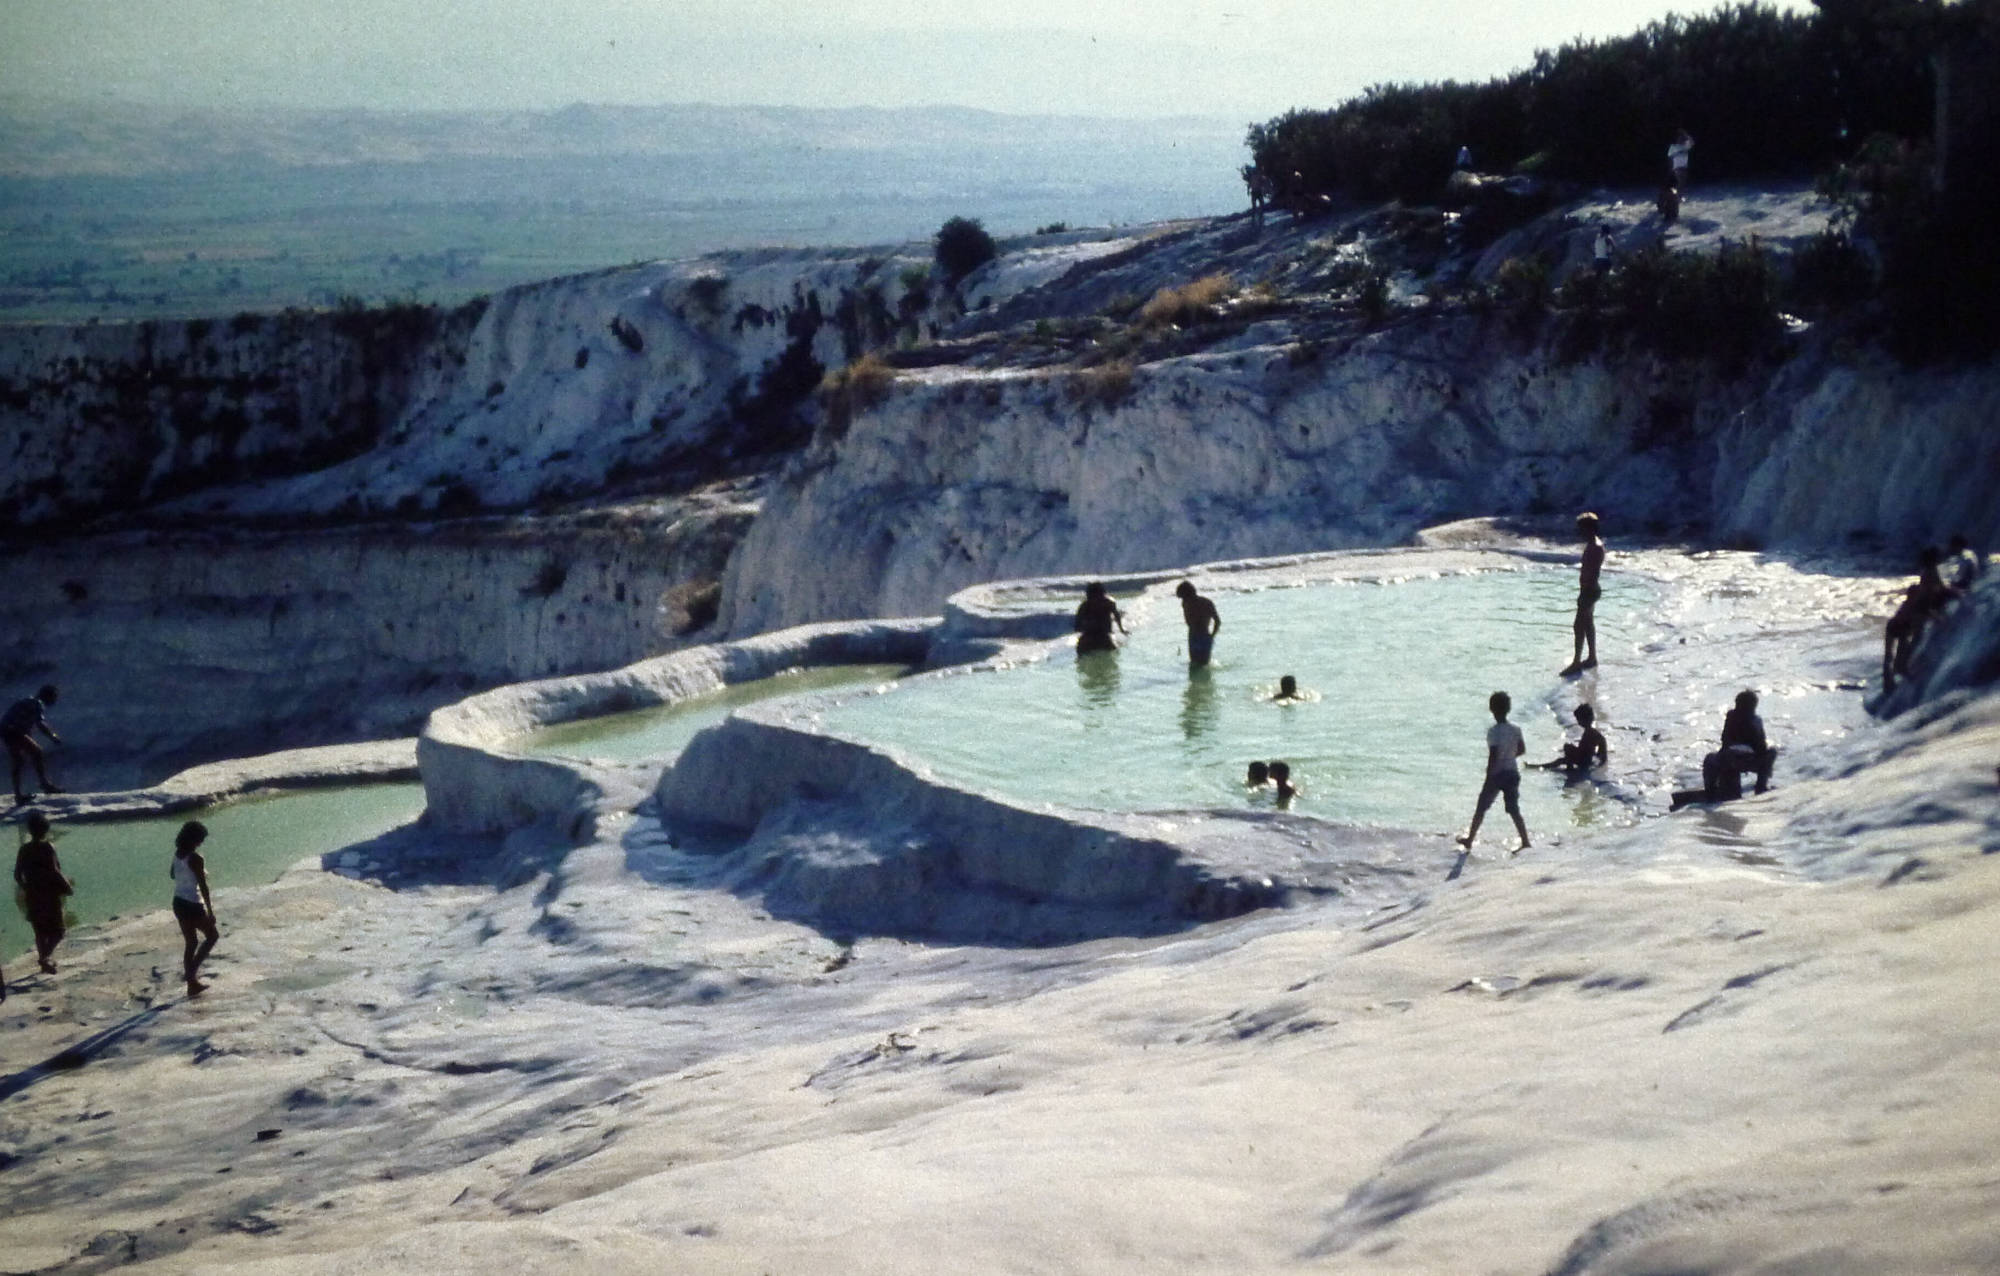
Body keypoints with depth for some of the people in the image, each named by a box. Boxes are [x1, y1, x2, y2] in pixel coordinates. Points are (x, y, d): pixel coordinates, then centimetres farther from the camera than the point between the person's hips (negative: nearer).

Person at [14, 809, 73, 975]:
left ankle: (46, 961, 24)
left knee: (40, 931, 17)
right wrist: (68, 887, -8)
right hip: (50, 895, -5)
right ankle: (46, 955, -20)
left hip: (33, 897, 5)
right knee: (57, 931, 3)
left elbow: (17, 874, 6)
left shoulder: (24, 849, 2)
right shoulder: (47, 848, -14)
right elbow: (54, 872, -20)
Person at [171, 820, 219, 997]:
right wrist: (210, 912, -16)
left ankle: (192, 983, 22)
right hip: (193, 905, -8)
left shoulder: (178, 854, 2)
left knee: (190, 942, 17)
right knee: (212, 935, 12)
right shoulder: (195, 858, -21)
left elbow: (172, 874, 20)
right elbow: (203, 887, -19)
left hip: (178, 903, 8)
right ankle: (191, 971, 3)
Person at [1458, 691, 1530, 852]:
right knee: (1514, 810, 9)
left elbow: (1493, 756, -20)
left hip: (1497, 774, -5)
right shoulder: (1516, 729, 1)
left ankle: (1470, 839, 18)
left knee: (1481, 808, 9)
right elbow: (1522, 749, 12)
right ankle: (1525, 841, 2)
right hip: (1513, 773, 5)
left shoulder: (1493, 731, -18)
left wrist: (1488, 777, -15)